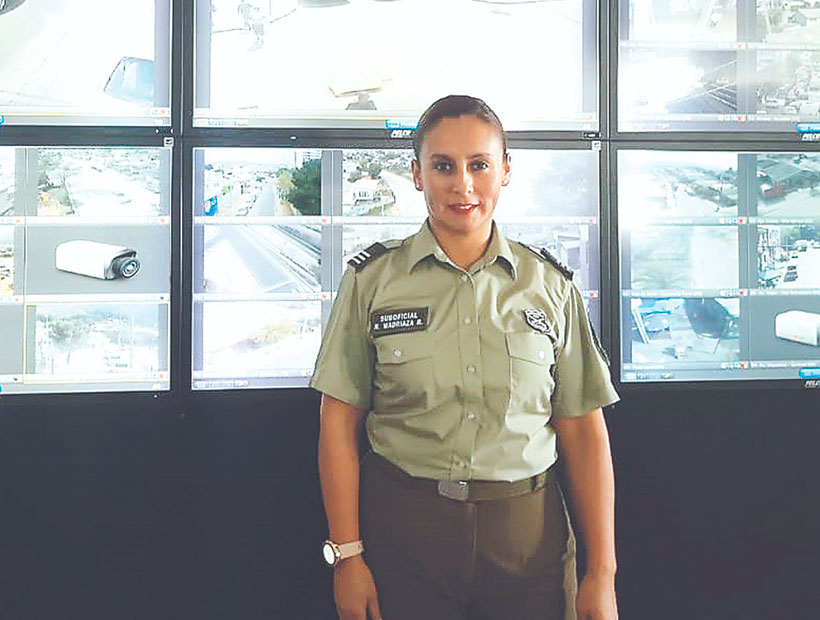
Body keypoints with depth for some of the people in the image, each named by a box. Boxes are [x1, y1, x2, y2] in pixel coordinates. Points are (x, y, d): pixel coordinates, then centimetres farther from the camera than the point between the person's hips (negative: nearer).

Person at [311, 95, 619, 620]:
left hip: (526, 532, 1)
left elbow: (584, 430, 1)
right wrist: (347, 555, -6)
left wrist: (602, 574, -2)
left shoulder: (550, 285, 2)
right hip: (403, 531, -1)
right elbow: (339, 422, -2)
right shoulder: (372, 280, 0)